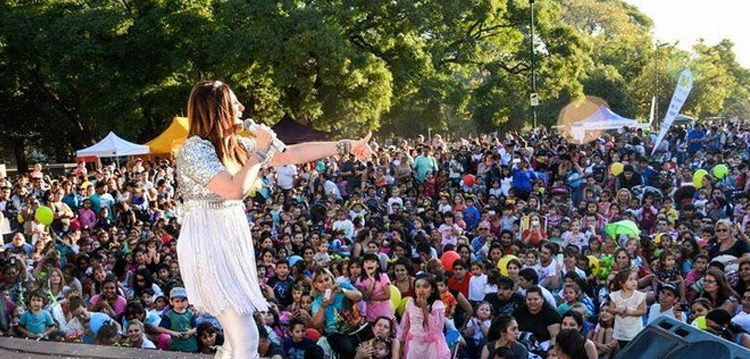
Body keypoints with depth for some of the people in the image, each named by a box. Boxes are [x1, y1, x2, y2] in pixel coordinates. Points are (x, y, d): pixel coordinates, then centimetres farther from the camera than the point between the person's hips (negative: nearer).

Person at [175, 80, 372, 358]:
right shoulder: (195, 148, -15)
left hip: (233, 242, 9)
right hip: (208, 245, -9)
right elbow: (235, 189, -26)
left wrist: (346, 146, 17)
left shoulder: (238, 146, 10)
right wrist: (260, 151, -14)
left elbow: (292, 154, 15)